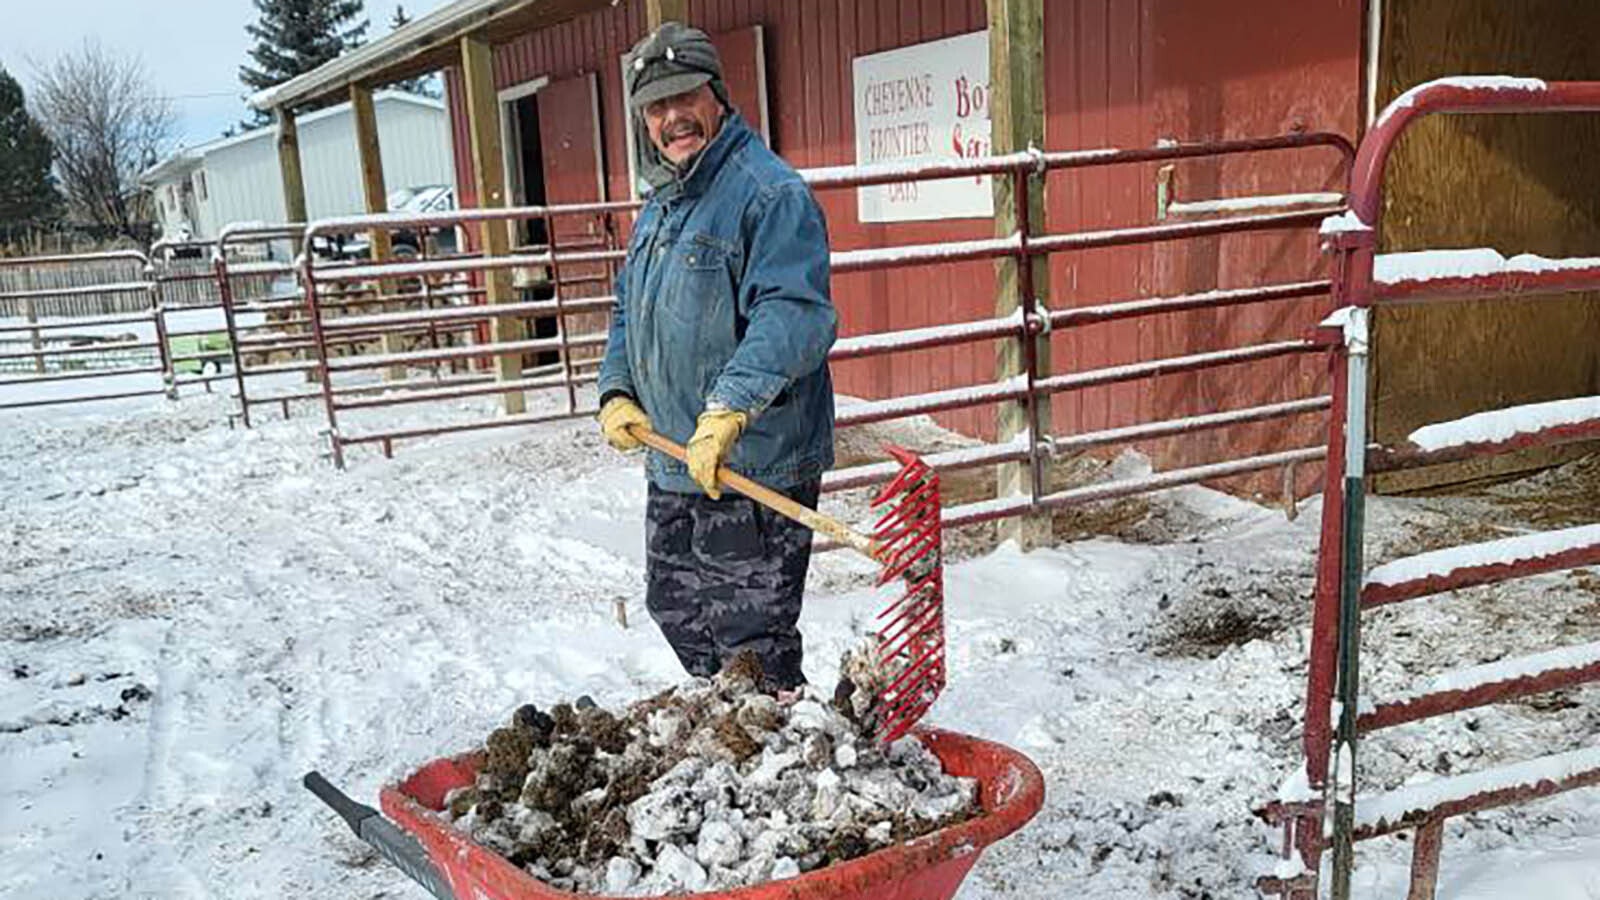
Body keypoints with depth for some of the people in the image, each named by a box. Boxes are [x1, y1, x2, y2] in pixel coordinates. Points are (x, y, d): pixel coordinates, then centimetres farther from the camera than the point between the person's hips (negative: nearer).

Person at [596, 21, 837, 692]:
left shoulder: (770, 191, -12)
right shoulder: (659, 205, 17)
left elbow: (794, 312, -26)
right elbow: (629, 312, 25)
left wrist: (730, 407, -35)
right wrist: (618, 393, 9)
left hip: (755, 468, -9)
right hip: (673, 466, 10)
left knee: (751, 637, -2)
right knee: (675, 611, 22)